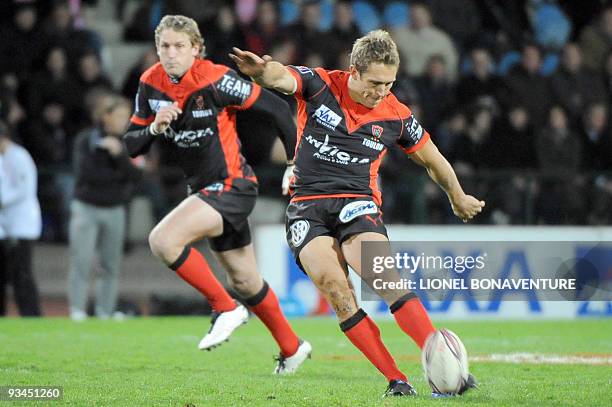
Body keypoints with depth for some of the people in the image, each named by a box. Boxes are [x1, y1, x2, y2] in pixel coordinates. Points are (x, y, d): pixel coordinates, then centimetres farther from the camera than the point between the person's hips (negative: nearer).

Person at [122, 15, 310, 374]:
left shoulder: (215, 80, -20)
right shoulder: (151, 85, -2)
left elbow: (276, 106, -13)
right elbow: (131, 145, 2)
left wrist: (298, 162, -7)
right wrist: (155, 128, -19)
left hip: (231, 186, -7)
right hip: (205, 190, 7)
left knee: (163, 240, -25)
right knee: (246, 281, 17)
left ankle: (226, 308, -9)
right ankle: (292, 348, 36)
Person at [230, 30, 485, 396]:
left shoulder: (396, 117, 1)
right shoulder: (318, 85, -2)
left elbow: (433, 160, 18)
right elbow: (281, 77, -23)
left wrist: (459, 199, 31)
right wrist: (263, 71, -47)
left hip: (357, 203, 0)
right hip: (307, 206, 0)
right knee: (335, 288, -21)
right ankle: (396, 379, -18)